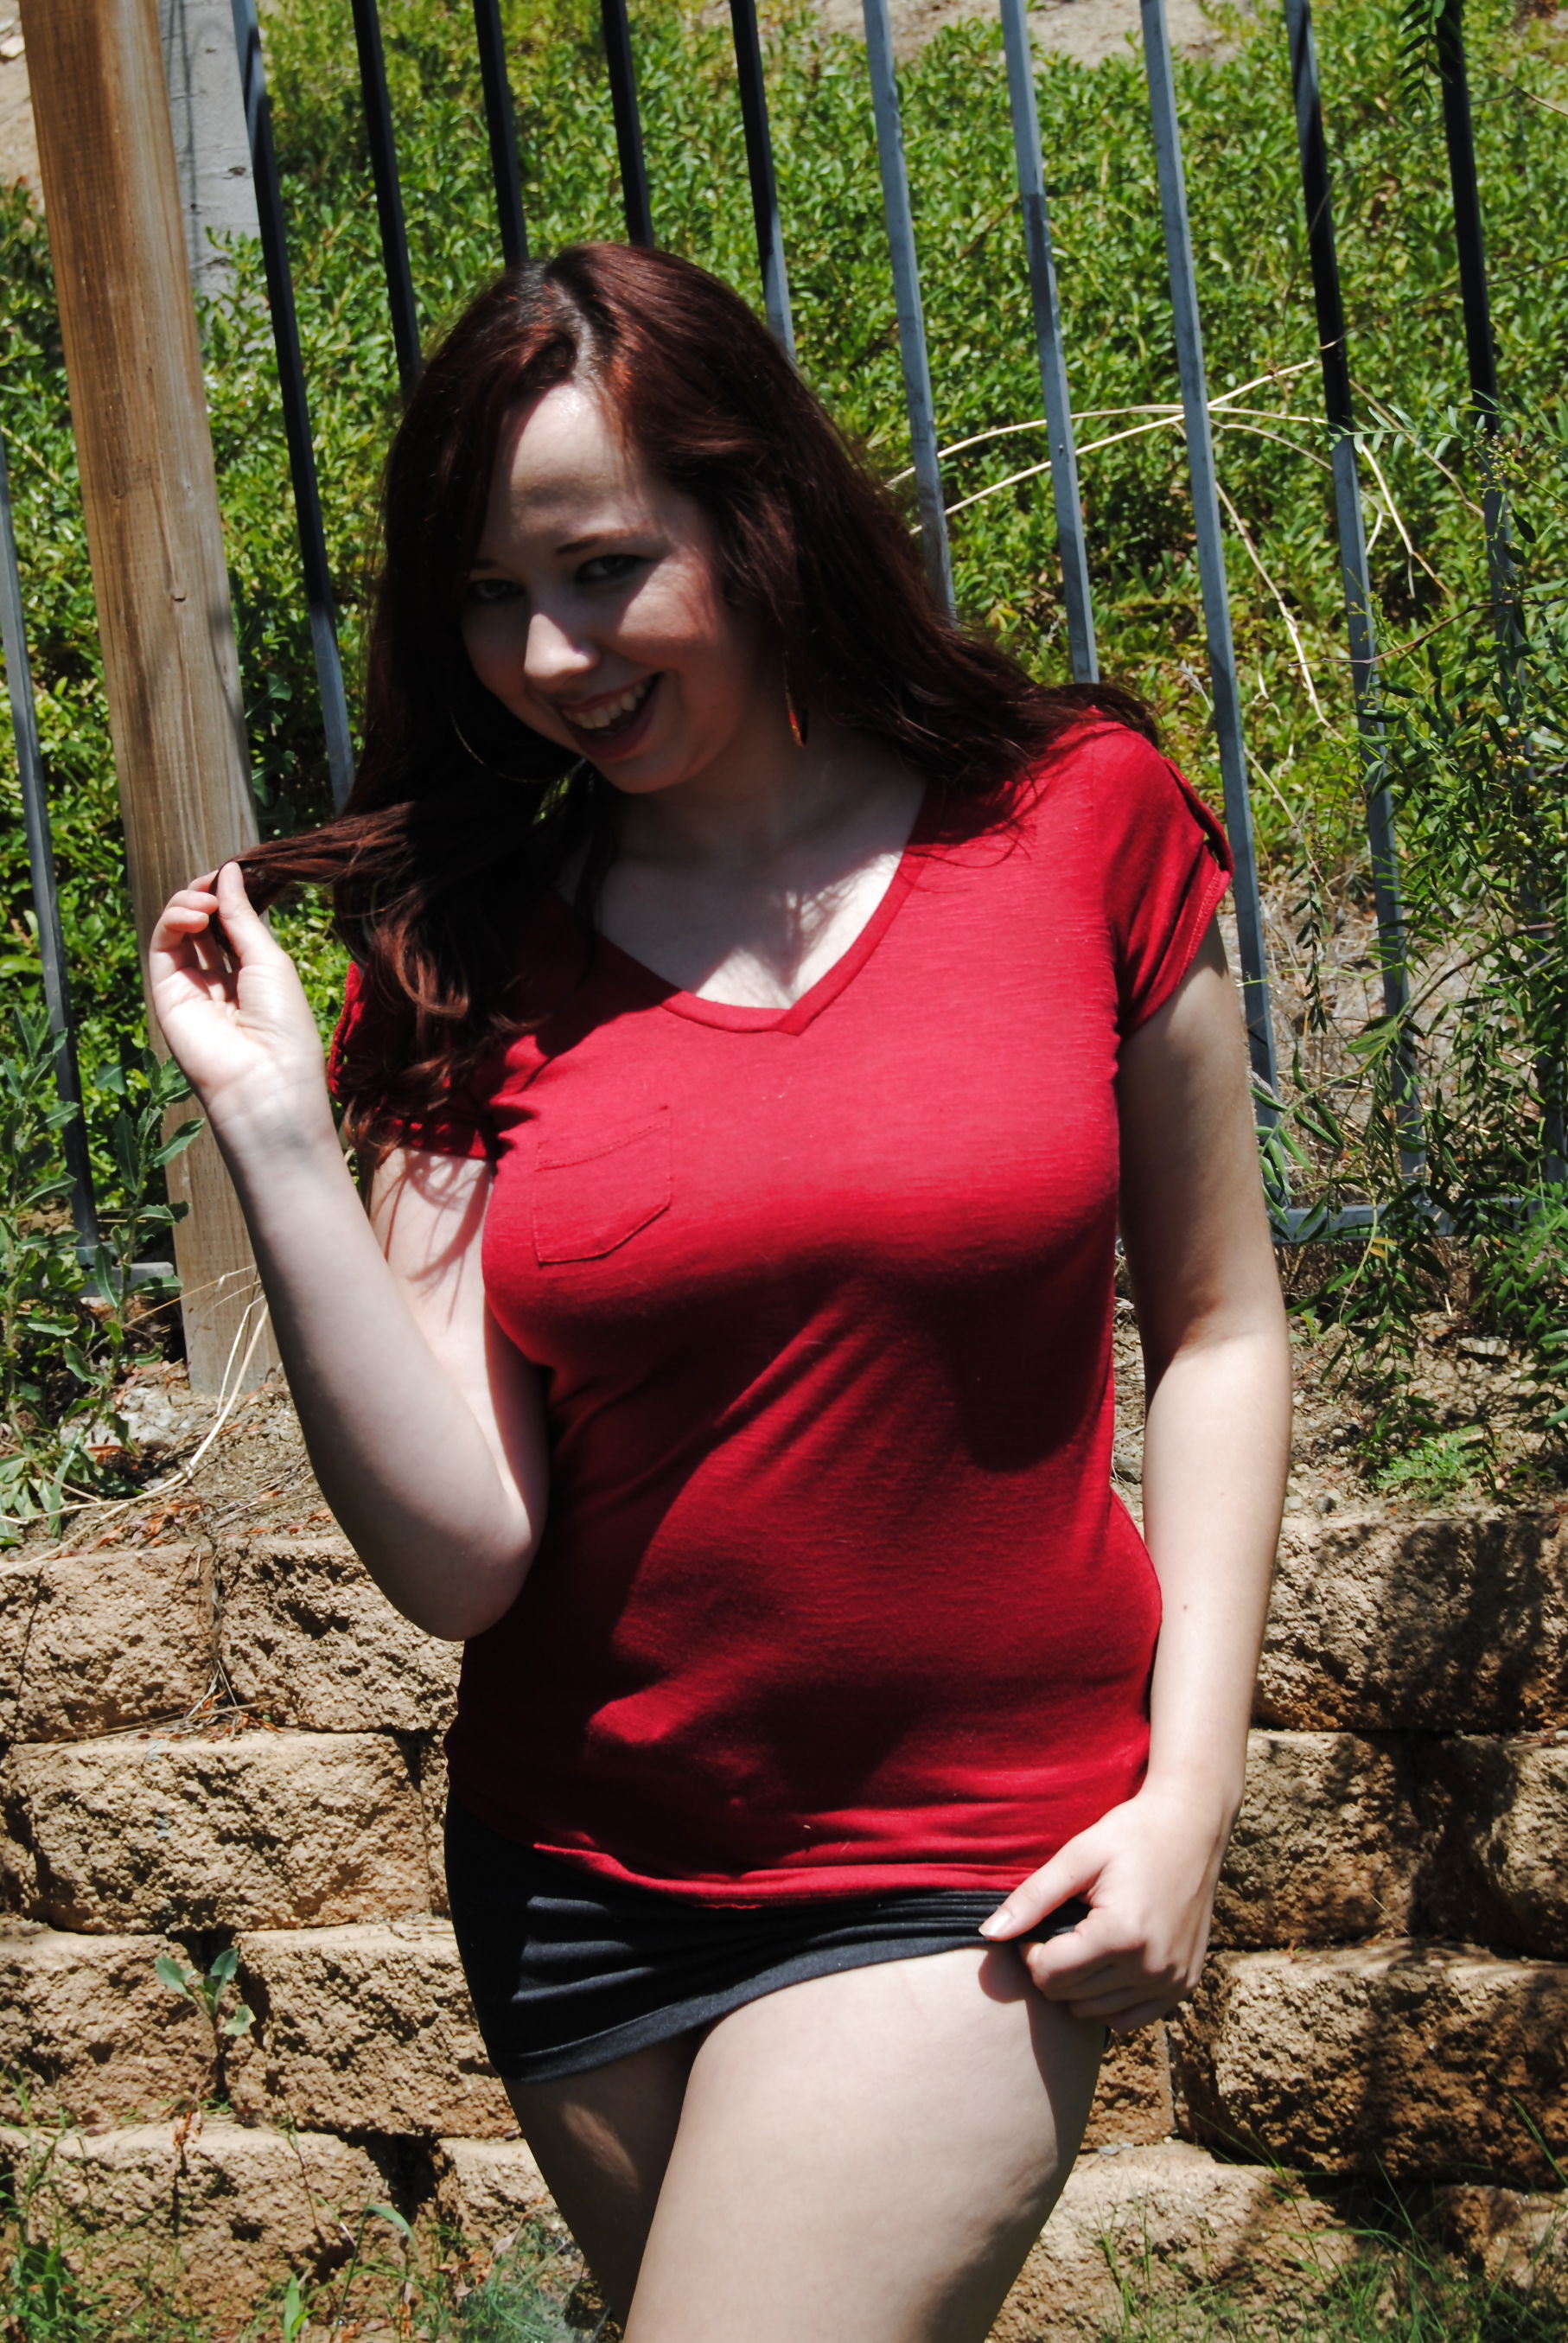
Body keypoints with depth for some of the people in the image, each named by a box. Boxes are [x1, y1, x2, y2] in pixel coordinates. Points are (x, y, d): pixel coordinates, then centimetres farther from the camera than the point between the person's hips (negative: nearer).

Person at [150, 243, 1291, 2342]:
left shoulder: (1076, 820, -4)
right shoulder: (467, 962, -1)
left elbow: (1215, 1326, 3)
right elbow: (460, 1558, -10)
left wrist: (1191, 1788, -6)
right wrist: (277, 1135, -17)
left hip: (977, 1859, -3)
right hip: (584, 1876, 3)